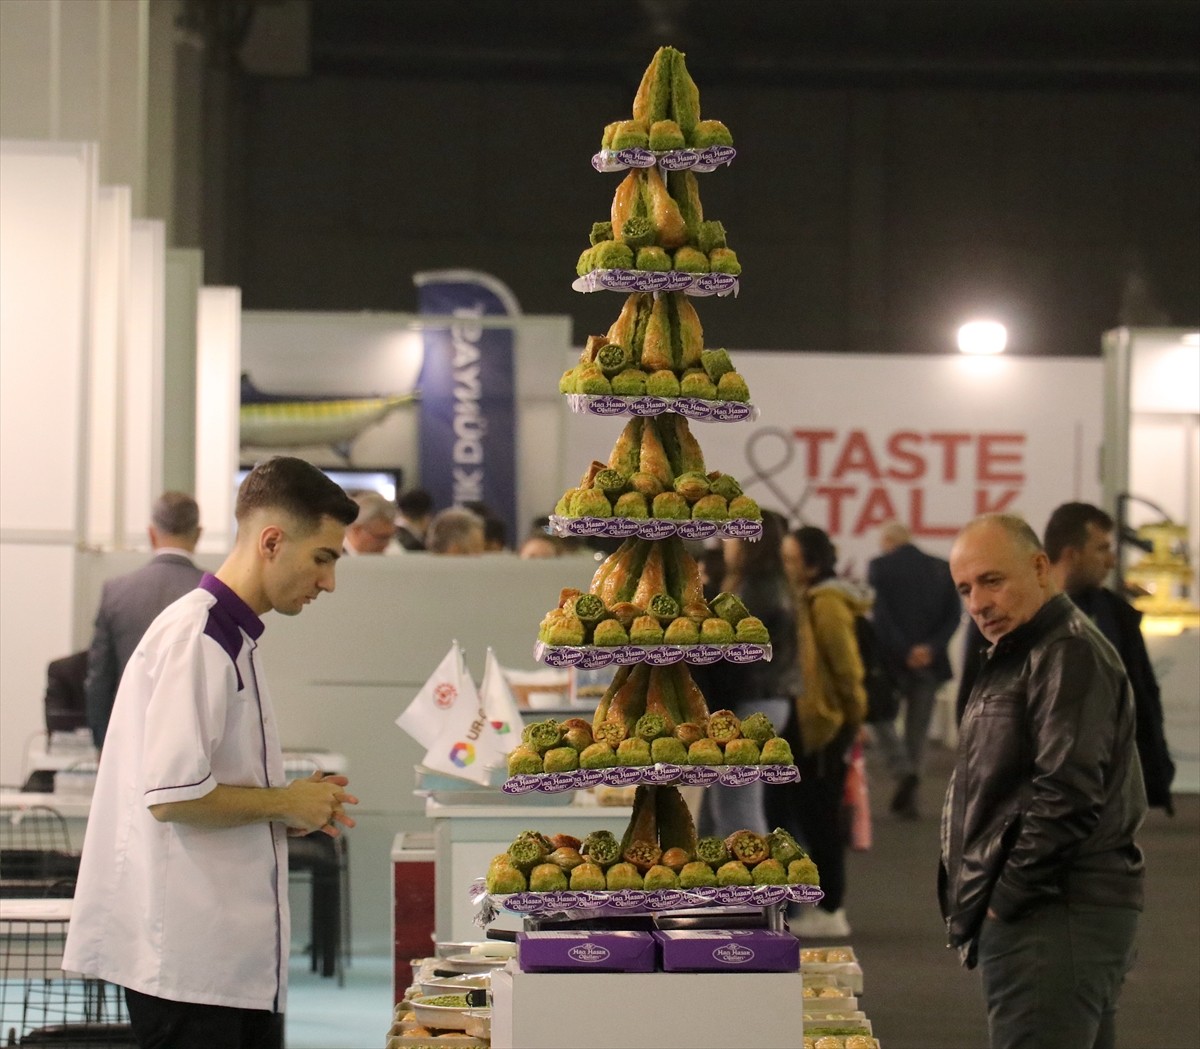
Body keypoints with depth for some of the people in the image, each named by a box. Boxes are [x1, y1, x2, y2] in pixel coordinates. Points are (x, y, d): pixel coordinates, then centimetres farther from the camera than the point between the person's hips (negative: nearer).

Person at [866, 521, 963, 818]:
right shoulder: (941, 569, 6)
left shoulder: (879, 567, -4)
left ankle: (904, 772, -13)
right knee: (918, 727, 11)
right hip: (930, 661, 4)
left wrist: (903, 652, -12)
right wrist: (931, 648, -9)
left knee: (882, 716, 10)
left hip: (891, 661, -4)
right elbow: (954, 615, -2)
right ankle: (909, 795, 10)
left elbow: (880, 615, -13)